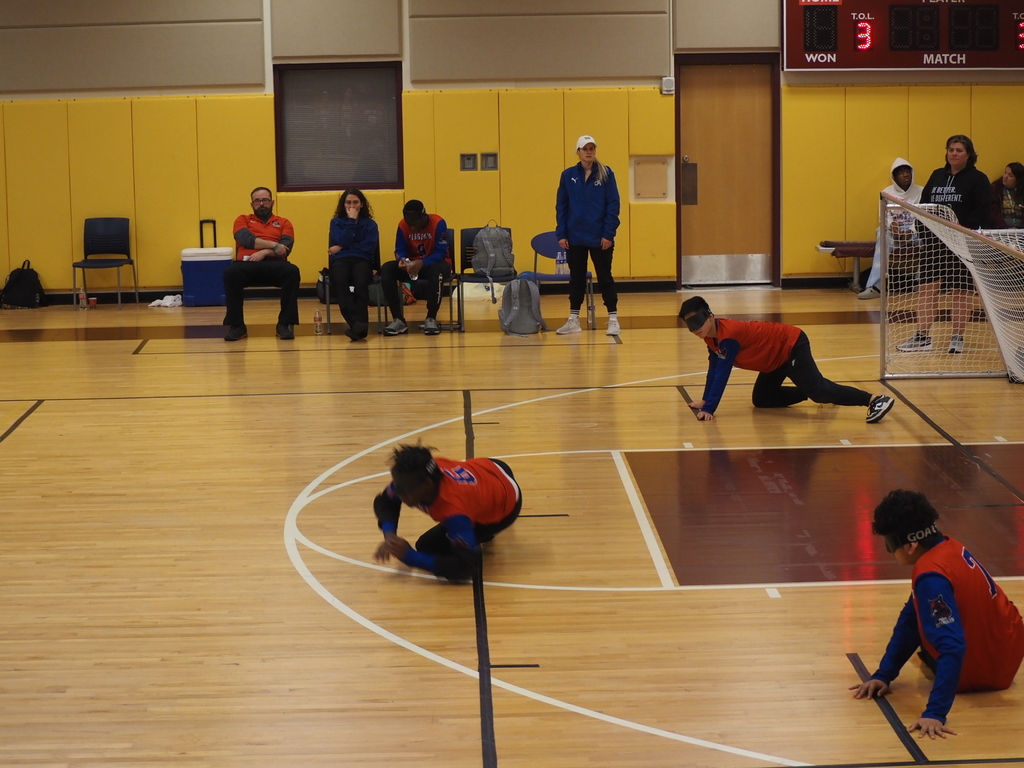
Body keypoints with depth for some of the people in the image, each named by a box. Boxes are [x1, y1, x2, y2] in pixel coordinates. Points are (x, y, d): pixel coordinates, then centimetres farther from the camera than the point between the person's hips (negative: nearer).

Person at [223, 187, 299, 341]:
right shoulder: (243, 220, 19)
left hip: (274, 266, 0)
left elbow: (286, 248, 2)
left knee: (292, 271, -34)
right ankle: (236, 325, -25)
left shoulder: (284, 223, 20)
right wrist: (274, 245, -9)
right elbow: (246, 239, -2)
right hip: (247, 265, 0)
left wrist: (265, 252, -15)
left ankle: (285, 324, -25)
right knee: (231, 271, -35)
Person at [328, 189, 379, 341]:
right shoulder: (336, 222, 19)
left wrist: (342, 248, -2)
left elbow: (369, 247, 0)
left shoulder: (370, 224, 18)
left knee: (360, 282, -39)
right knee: (340, 281, -38)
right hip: (340, 261, 0)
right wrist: (351, 221, 2)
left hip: (362, 261, 0)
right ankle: (358, 323, -52)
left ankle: (358, 324, -50)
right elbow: (342, 241, 0)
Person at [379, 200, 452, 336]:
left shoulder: (438, 223, -18)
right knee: (386, 269, -24)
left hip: (433, 263, -4)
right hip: (412, 264, 4)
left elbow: (441, 253, -21)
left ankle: (431, 319, -29)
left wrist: (422, 263, -38)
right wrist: (401, 260, -28)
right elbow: (400, 250, -2)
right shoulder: (403, 225, -7)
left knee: (437, 270, -41)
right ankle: (398, 320, -24)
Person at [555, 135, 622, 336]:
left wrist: (608, 233, -11)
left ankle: (613, 319, 6)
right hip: (575, 238, 3)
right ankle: (573, 320, 19)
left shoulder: (606, 174, -3)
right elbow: (561, 206, 5)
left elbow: (613, 205, -5)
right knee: (576, 278, 11)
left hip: (600, 237, -2)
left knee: (605, 277, 2)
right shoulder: (568, 175, 3)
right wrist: (561, 234, -2)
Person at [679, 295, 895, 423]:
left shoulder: (728, 336, -28)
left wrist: (709, 409, -31)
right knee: (762, 399, 15)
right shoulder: (711, 337, 0)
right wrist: (705, 400, 10)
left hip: (792, 346, -10)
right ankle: (816, 394, 23)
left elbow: (722, 374, -30)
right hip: (776, 356, 10)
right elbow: (714, 368, 12)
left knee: (816, 388, -24)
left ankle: (874, 400, -32)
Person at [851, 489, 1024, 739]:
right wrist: (883, 675, 0)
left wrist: (935, 713, -39)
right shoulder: (949, 547, -5)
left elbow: (953, 647, -38)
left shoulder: (931, 576, -32)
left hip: (984, 672, -7)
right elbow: (909, 620, 0)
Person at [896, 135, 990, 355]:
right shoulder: (937, 176, 13)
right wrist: (923, 230, -2)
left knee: (961, 290, 1)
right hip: (935, 242, 5)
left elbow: (981, 213, -10)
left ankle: (957, 338, 8)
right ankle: (922, 337, 7)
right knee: (927, 287, 2)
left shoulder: (977, 179, -2)